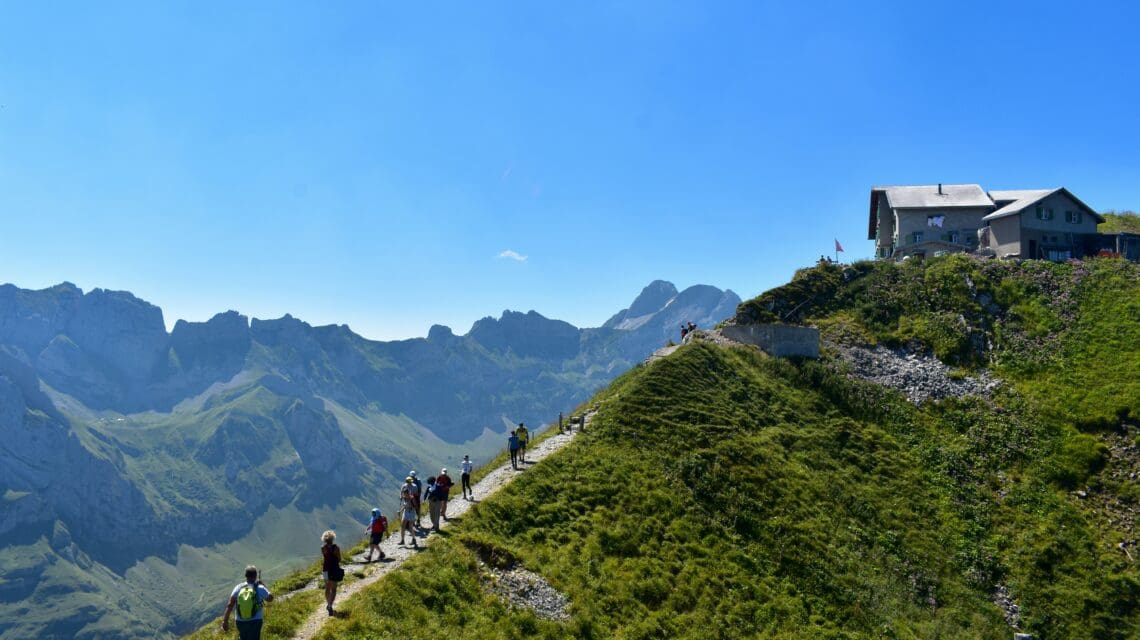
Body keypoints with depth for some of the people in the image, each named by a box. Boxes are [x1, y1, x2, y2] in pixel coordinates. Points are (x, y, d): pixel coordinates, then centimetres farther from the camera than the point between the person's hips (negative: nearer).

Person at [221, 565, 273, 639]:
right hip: (255, 622, -3)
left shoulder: (238, 588, -8)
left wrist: (225, 621, -9)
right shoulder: (260, 588, -15)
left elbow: (230, 605, -13)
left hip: (240, 622, 4)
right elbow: (270, 599, 3)